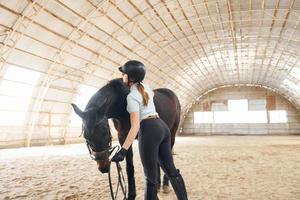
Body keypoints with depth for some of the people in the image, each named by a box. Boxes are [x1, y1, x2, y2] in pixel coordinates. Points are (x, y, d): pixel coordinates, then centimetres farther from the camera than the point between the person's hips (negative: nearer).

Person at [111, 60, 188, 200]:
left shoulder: (132, 96, -10)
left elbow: (135, 126, -18)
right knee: (171, 170, 15)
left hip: (149, 129, -9)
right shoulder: (145, 85, 12)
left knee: (151, 177, 0)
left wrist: (123, 150, -21)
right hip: (162, 127, 9)